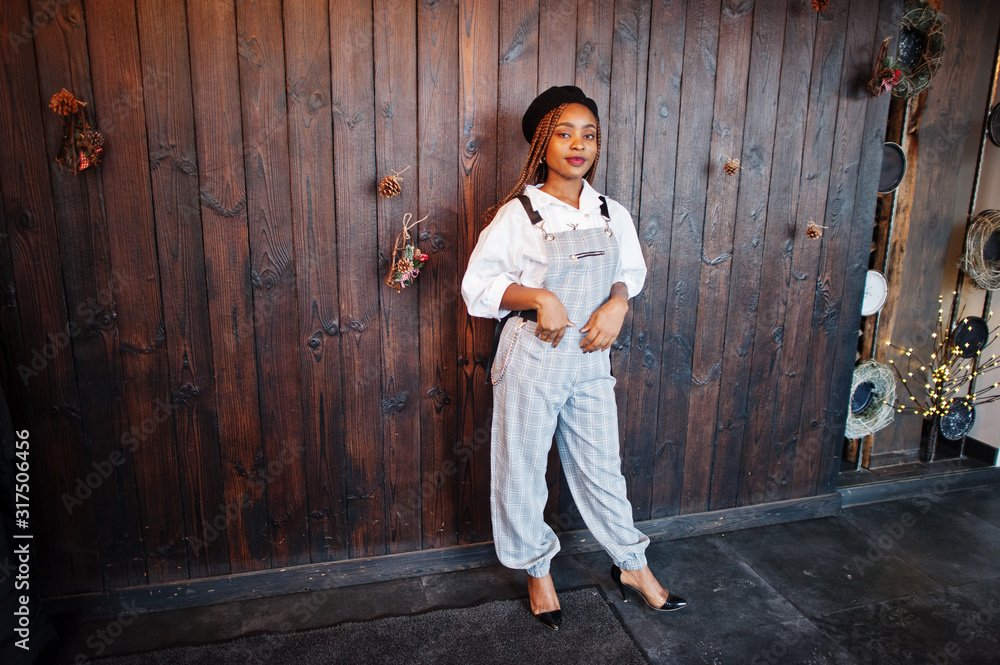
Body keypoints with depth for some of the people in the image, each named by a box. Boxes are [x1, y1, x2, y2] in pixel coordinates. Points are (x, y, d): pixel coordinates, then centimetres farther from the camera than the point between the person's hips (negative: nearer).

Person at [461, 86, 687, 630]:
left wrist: (617, 303, -5)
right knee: (522, 468, 9)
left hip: (590, 359, 4)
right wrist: (540, 298, -22)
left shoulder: (613, 215, 3)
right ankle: (537, 570, 33)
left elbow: (631, 272, 16)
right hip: (531, 358, -3)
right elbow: (479, 284, -8)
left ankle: (633, 567, 36)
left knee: (601, 465, 16)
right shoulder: (517, 214, -10)